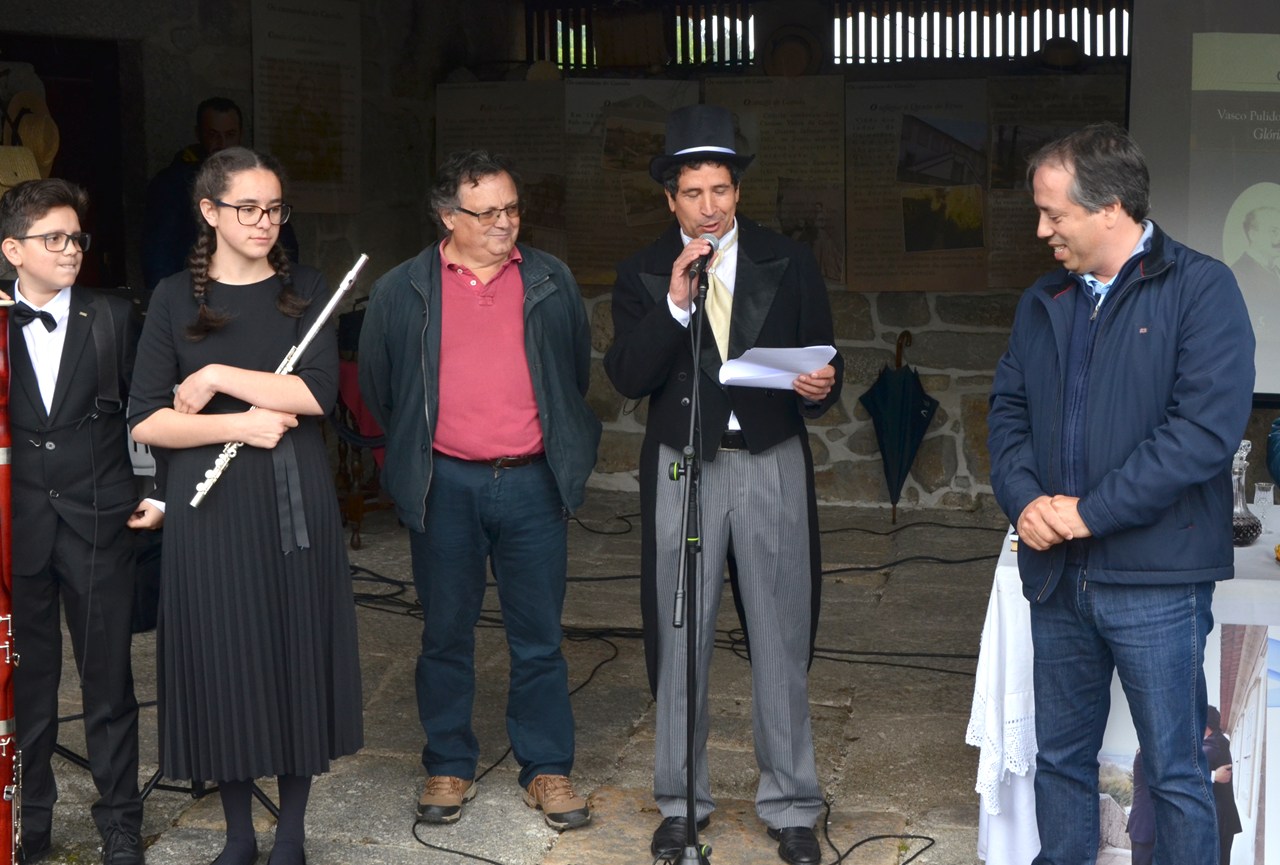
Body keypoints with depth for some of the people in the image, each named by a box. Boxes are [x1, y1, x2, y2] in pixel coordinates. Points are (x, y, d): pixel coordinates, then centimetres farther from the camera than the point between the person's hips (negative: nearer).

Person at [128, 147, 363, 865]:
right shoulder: (176, 299, 3)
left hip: (297, 501, 1)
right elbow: (145, 421, -3)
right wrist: (237, 425, -14)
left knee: (298, 655, 5)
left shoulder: (306, 290, 5)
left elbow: (319, 393, -10)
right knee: (224, 662, 4)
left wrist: (216, 379, -12)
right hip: (212, 506, 0)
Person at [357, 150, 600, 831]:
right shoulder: (402, 291, 1)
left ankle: (546, 769, 18)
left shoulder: (552, 282, 5)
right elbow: (376, 385, 12)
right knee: (446, 635, 10)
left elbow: (577, 371, 16)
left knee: (539, 638, 6)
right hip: (445, 486, 0)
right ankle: (448, 767, 23)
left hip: (532, 482, 1)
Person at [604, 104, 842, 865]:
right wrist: (675, 305, -18)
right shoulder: (644, 274, 3)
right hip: (683, 466, 1)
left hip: (772, 464, 0)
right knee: (680, 641, 9)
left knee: (782, 639, 4)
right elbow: (627, 377, -7)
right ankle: (682, 801, 24)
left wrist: (821, 386, -20)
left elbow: (824, 360, 2)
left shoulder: (789, 262, 2)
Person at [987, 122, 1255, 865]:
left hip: (1154, 579, -6)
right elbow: (1008, 409, 13)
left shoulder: (1202, 289, -8)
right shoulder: (1043, 302, 12)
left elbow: (1208, 427, -17)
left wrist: (1088, 512, -16)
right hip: (1056, 574, 6)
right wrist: (1024, 498, -7)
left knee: (1176, 773, 4)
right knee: (1060, 757, 15)